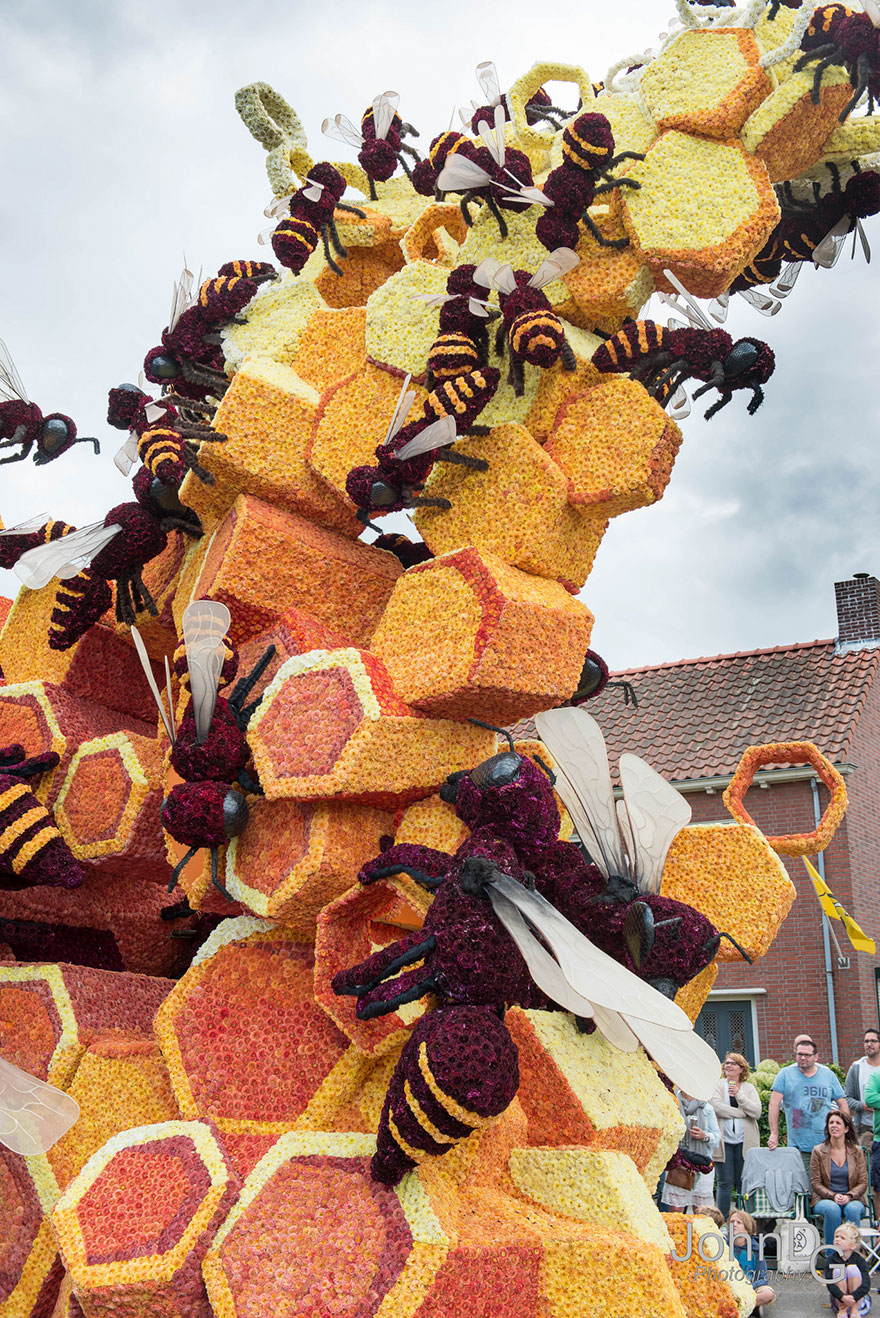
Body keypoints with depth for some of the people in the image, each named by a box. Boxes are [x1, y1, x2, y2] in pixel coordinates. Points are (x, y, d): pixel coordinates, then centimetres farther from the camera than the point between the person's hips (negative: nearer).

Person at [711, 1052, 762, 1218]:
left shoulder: (749, 1088, 12)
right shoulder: (717, 1085, 6)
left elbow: (757, 1112, -2)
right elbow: (717, 1107, -10)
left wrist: (739, 1095, -11)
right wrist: (743, 1112, -6)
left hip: (744, 1141, 2)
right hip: (723, 1141, -1)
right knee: (725, 1182, 0)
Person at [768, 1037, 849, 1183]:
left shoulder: (828, 1075, 11)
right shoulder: (785, 1074, 4)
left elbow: (843, 1104, 15)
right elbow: (774, 1104, 1)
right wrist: (774, 1134, -6)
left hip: (828, 1145, 2)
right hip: (799, 1147, -2)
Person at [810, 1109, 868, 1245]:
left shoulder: (857, 1151, 8)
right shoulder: (818, 1151, 3)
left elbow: (863, 1182, 5)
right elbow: (815, 1183, 0)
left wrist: (849, 1196, -14)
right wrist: (833, 1196, -16)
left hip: (852, 1199, 1)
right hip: (825, 1199, -1)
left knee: (853, 1209, -34)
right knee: (832, 1209, -35)